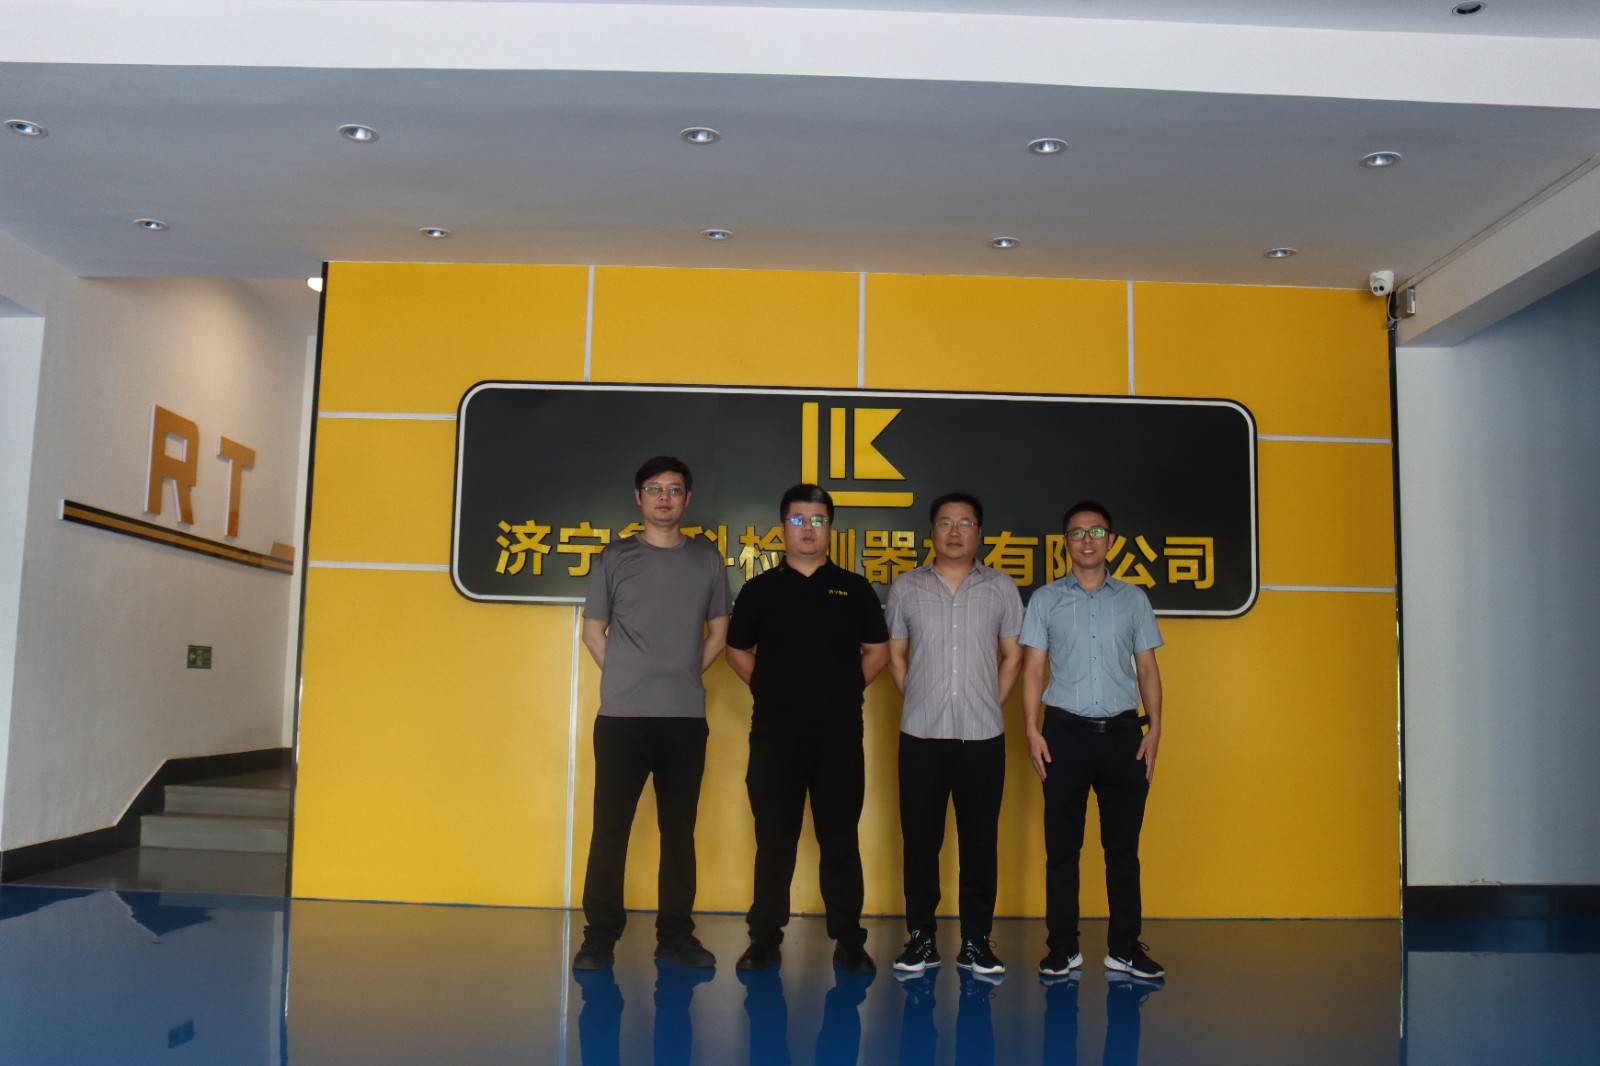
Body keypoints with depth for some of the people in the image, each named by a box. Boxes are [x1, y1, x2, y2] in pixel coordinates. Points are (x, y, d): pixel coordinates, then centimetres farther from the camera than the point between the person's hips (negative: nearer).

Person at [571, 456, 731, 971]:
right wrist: (626, 677, 0)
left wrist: (688, 674, 2)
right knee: (610, 827, 0)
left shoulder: (707, 559, 8)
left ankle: (675, 933, 18)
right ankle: (600, 933, 10)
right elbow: (594, 630, 9)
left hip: (685, 718, 1)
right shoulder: (615, 558, 5)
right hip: (621, 716, -1)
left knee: (679, 830, 8)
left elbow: (718, 632, 14)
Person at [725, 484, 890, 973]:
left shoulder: (853, 588, 7)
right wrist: (769, 690, 5)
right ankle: (765, 938, 15)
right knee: (773, 840, 5)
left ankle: (849, 941, 13)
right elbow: (737, 650, 14)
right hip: (774, 732, 0)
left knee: (840, 840, 4)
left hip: (840, 734, 0)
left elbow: (878, 651, 13)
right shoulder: (760, 589, 6)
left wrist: (847, 690, 4)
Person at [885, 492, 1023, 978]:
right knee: (920, 839, 5)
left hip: (983, 736, 0)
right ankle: (921, 938, 16)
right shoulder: (906, 587, 6)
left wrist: (989, 705, 4)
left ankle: (976, 942, 15)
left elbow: (1013, 656, 10)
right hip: (921, 735, 0)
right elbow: (896, 655, 12)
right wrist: (920, 701, 5)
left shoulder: (1001, 588, 5)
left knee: (980, 841, 5)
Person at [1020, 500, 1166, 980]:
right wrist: (1032, 730, -6)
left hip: (1122, 730, 1)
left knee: (1123, 845, 5)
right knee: (1062, 846, 3)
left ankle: (1124, 947, 15)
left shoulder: (1133, 599, 11)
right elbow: (1032, 669, 4)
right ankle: (1063, 948, 12)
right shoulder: (1046, 599, 7)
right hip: (1066, 729, -1)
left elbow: (1147, 668, 10)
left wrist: (1154, 727, -1)